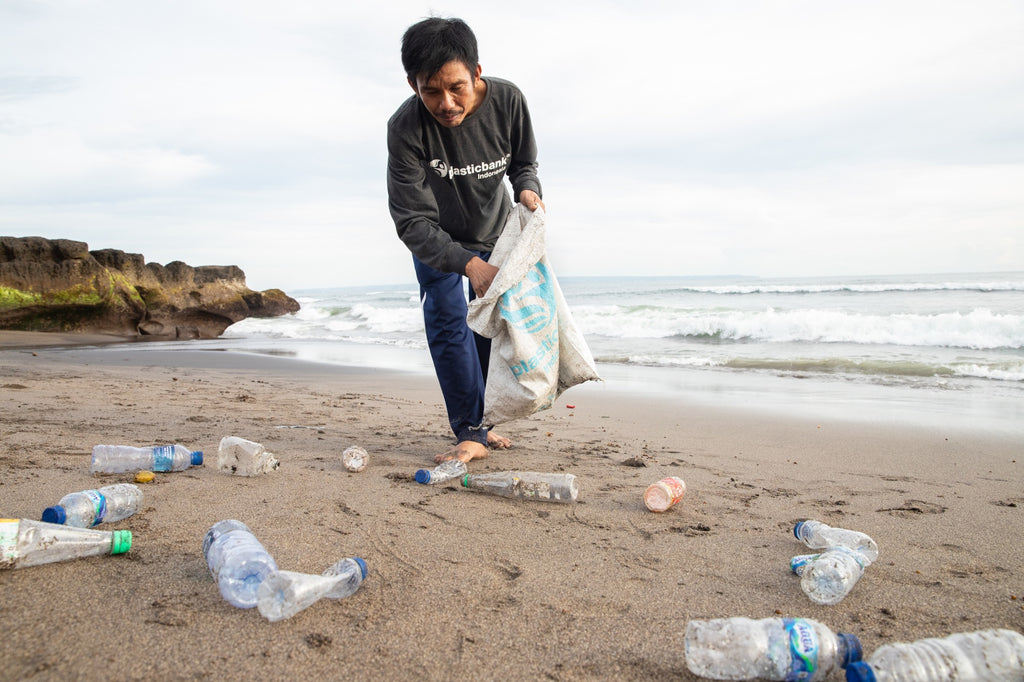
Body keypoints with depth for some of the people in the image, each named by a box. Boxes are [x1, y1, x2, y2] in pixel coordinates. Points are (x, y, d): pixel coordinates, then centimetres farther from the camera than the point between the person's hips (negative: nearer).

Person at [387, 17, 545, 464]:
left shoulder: (507, 101, -26)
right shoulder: (405, 127, -34)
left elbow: (524, 163, -6)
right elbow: (413, 223, -35)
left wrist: (527, 188, -31)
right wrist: (470, 265, -49)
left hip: (495, 233, 3)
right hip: (436, 242, -2)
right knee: (448, 323, -12)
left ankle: (481, 420, 22)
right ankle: (471, 432, -5)